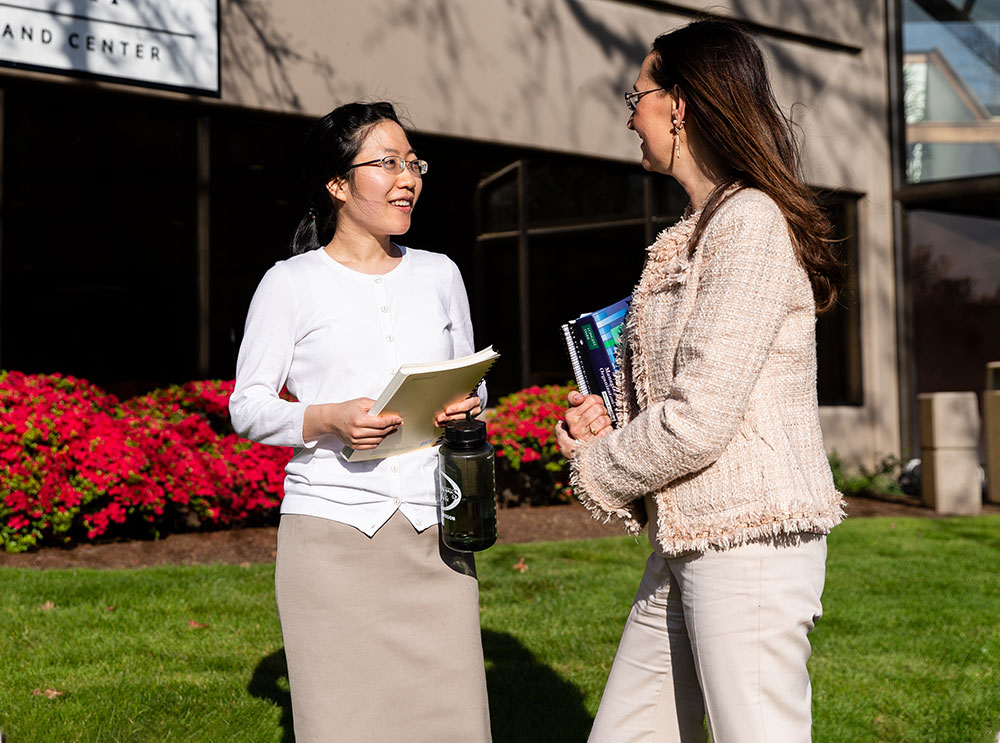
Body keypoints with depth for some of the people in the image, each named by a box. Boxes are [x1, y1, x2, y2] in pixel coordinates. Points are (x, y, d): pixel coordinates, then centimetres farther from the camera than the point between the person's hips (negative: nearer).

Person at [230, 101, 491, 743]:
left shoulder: (439, 274, 14)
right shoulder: (292, 283, 2)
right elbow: (248, 406, 2)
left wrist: (467, 408, -1)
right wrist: (328, 420, -16)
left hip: (433, 530, 3)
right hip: (332, 532, -3)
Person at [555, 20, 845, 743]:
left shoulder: (752, 221, -14)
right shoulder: (697, 232, 17)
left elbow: (701, 418, -20)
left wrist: (597, 470, -3)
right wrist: (613, 423, 5)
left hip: (751, 539, -10)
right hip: (688, 543, 10)